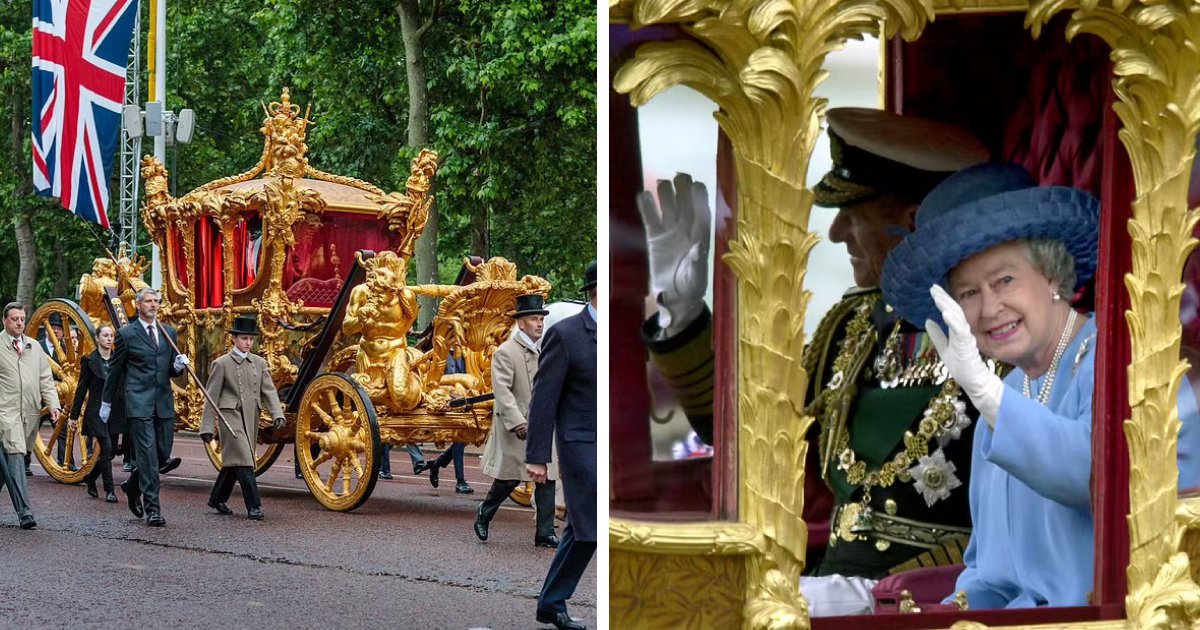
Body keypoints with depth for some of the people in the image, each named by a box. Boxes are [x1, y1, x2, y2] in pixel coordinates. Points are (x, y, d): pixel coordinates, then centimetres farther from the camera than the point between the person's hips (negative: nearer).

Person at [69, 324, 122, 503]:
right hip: (97, 410, -4)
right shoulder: (89, 360, -1)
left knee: (110, 452, 7)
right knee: (107, 449, -12)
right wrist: (74, 415, 1)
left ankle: (90, 477, 32)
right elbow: (82, 388, 1)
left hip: (115, 411, 4)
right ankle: (109, 490, -4)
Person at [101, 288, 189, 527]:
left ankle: (133, 486, 32)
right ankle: (152, 508, -8)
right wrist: (106, 402, 13)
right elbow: (115, 370, 8)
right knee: (148, 453, -11)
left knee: (163, 452, 6)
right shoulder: (126, 334, 0)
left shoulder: (169, 332, 14)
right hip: (138, 402, -5)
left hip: (163, 401, 5)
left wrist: (178, 366, -2)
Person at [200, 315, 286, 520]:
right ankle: (253, 506, -15)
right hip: (230, 416, -5)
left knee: (233, 461, 12)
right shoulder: (222, 364, -2)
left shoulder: (259, 363, 11)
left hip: (251, 418, 5)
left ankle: (217, 499, 28)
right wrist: (207, 426, -5)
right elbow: (211, 396, -1)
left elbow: (269, 390, 4)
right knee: (242, 460, -13)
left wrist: (277, 414, -12)